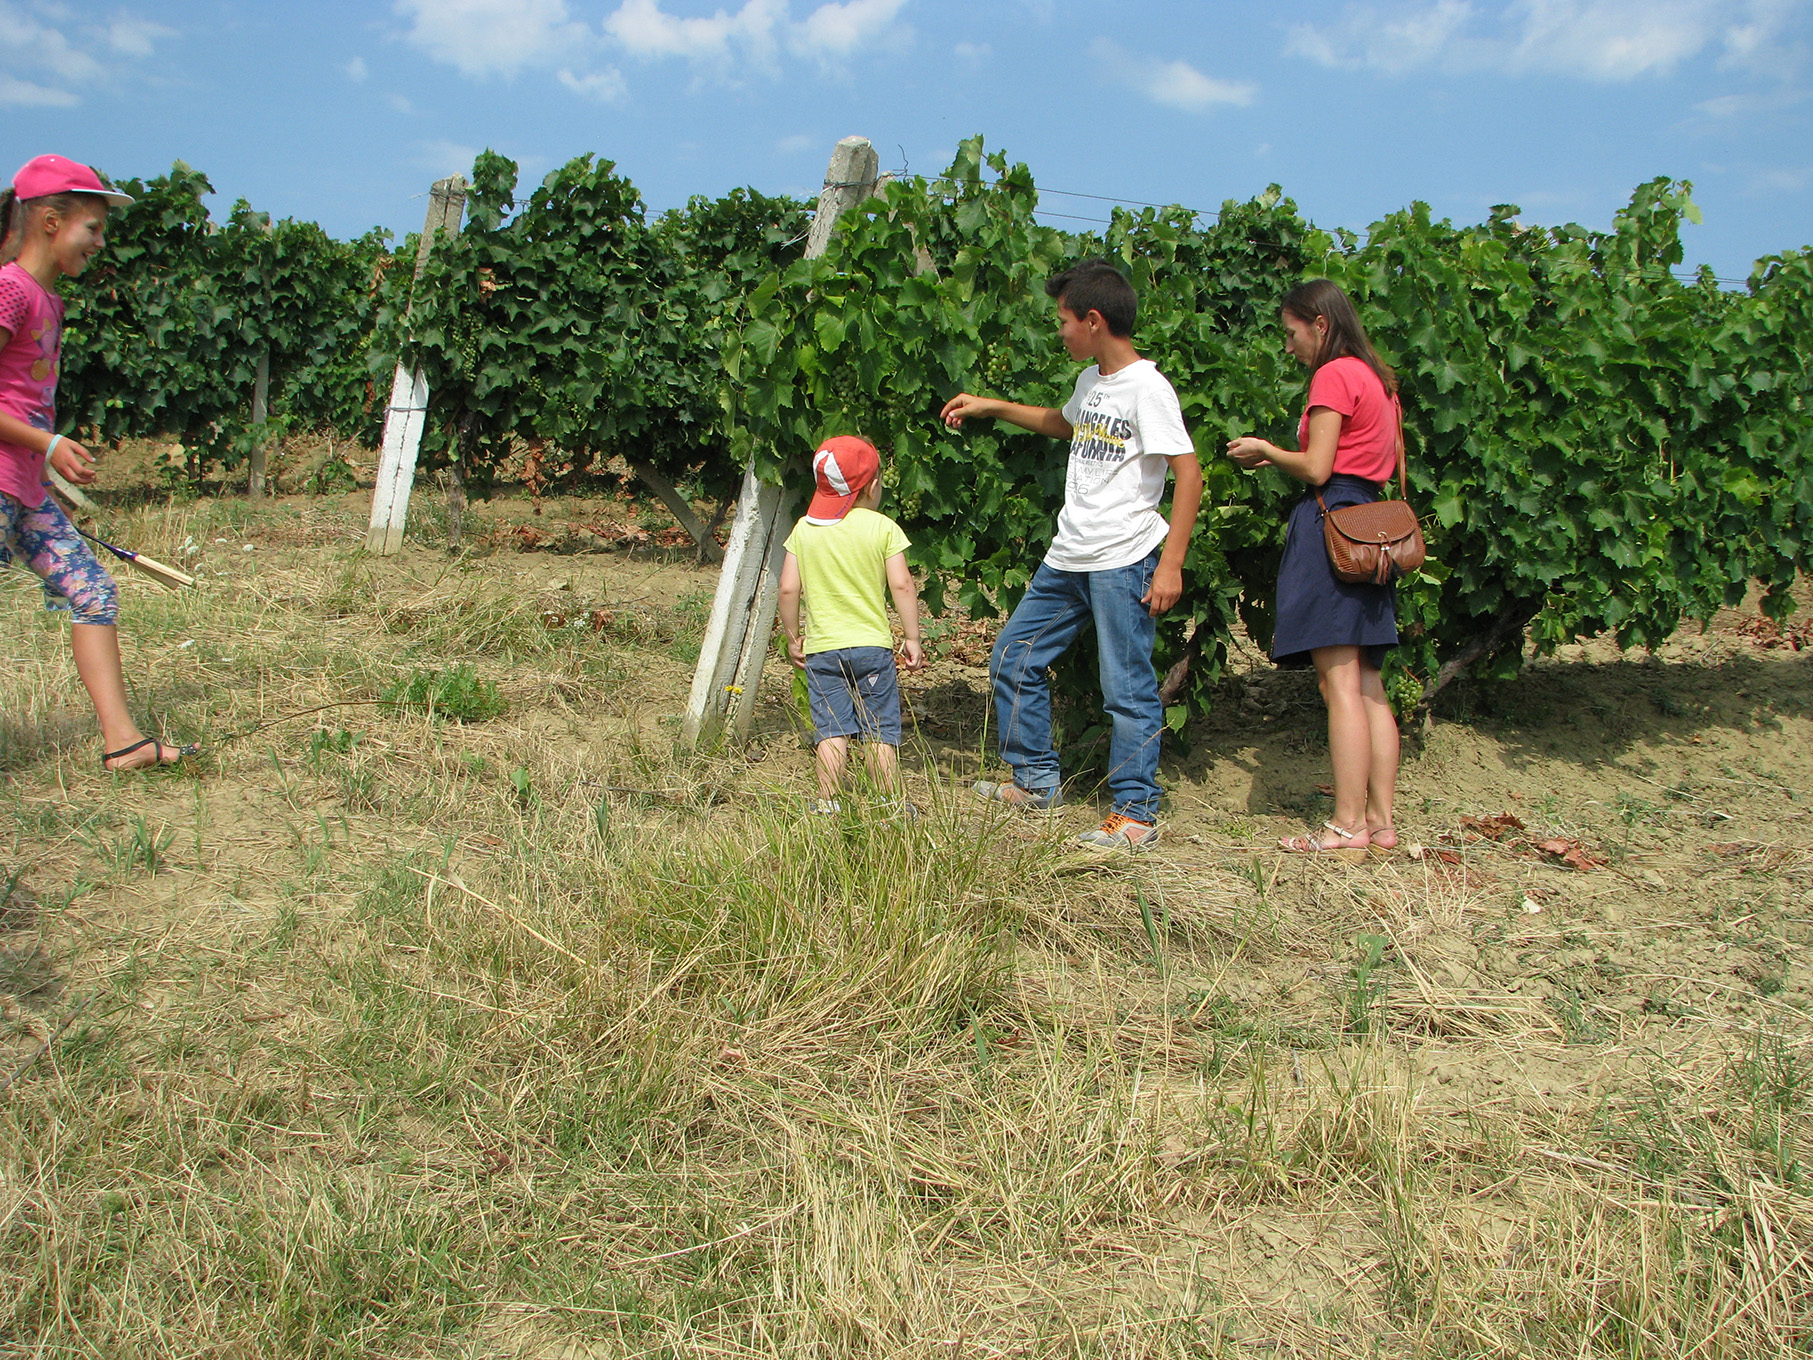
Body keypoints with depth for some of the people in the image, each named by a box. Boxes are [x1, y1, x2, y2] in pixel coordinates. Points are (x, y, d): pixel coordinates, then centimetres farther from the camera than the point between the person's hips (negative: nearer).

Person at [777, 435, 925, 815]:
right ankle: (891, 803, 9)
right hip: (873, 643, -2)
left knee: (831, 730, 6)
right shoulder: (883, 528, -4)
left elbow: (788, 589, 1)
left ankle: (828, 802, 5)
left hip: (821, 647, 2)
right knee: (880, 731, 5)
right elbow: (901, 586, -8)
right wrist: (912, 638, 0)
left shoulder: (804, 529, 3)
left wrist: (793, 637, 13)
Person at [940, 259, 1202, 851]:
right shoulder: (1090, 381, 14)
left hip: (1124, 563, -9)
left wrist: (1171, 563, -20)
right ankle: (1037, 782, 25)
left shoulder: (1147, 388, -13)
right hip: (1067, 558, 9)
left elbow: (1188, 473, -16)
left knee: (1127, 688, -5)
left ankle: (1136, 814, 3)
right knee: (1012, 659, 13)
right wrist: (990, 407, 33)